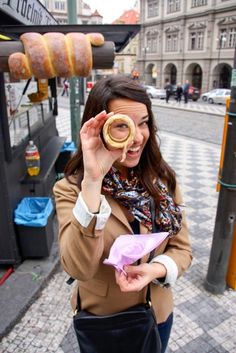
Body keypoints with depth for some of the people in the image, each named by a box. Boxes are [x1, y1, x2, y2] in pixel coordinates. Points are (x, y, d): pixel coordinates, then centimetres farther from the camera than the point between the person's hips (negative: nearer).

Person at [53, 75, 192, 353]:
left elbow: (182, 248, -5)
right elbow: (79, 269, -33)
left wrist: (155, 270, -26)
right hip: (100, 319, -2)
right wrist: (93, 180, -41)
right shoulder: (70, 189, -22)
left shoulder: (163, 179, -12)